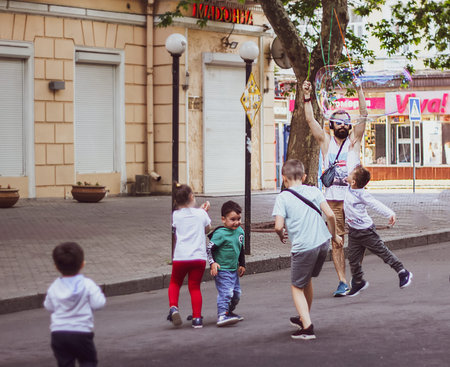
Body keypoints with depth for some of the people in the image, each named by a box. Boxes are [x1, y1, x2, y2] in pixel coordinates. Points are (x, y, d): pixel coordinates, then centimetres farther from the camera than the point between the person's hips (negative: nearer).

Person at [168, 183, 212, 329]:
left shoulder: (175, 215, 1)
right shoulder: (201, 213, 2)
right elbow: (207, 229, 19)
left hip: (180, 257, 0)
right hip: (199, 257, 0)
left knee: (175, 283, 21)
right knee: (195, 287, 9)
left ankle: (173, 307, -2)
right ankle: (197, 318, 4)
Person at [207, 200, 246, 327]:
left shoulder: (240, 231, 8)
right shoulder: (220, 234, -17)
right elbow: (209, 248, -16)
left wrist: (242, 264, 25)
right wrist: (212, 263, -25)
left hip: (234, 269, 8)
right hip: (222, 270, -8)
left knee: (236, 293, 16)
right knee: (226, 292, -19)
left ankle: (229, 312, 35)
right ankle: (221, 316, -23)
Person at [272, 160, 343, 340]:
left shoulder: (283, 197, -6)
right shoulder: (314, 191, 5)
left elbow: (278, 226, -14)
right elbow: (330, 215, -1)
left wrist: (281, 236, 8)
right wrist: (334, 235, 14)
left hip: (303, 247, -5)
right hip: (323, 242, 5)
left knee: (297, 287, 9)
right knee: (307, 280, 26)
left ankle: (307, 327, -3)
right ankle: (304, 317, 40)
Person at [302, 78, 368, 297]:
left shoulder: (354, 140, 9)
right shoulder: (326, 141, 10)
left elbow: (364, 115, 2)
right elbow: (310, 120, 4)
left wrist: (359, 90, -4)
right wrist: (307, 98, -5)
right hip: (333, 199, 0)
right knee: (336, 241, -2)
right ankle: (342, 282, 0)